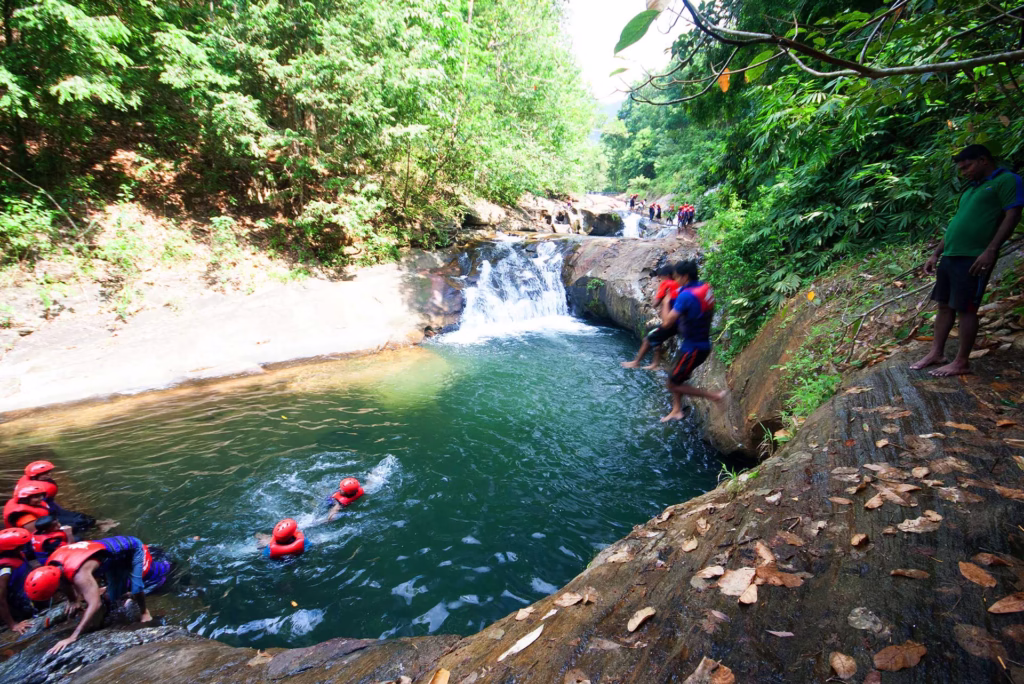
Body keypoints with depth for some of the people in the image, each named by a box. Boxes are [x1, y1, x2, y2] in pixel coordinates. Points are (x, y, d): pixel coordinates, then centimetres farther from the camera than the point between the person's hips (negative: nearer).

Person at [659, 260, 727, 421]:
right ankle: (677, 410, 29)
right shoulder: (705, 288, 3)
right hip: (703, 343, 9)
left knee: (672, 384, 4)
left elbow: (667, 323, -25)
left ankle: (714, 395, 7)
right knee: (675, 373, 23)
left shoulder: (686, 295, -24)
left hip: (693, 349, -9)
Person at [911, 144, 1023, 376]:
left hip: (973, 259, -8)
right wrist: (936, 254, 18)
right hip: (949, 257, 8)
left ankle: (962, 362, 1)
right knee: (944, 305, 9)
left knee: (966, 309, -5)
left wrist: (990, 251, -21)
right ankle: (936, 353, 15)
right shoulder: (971, 188, 21)